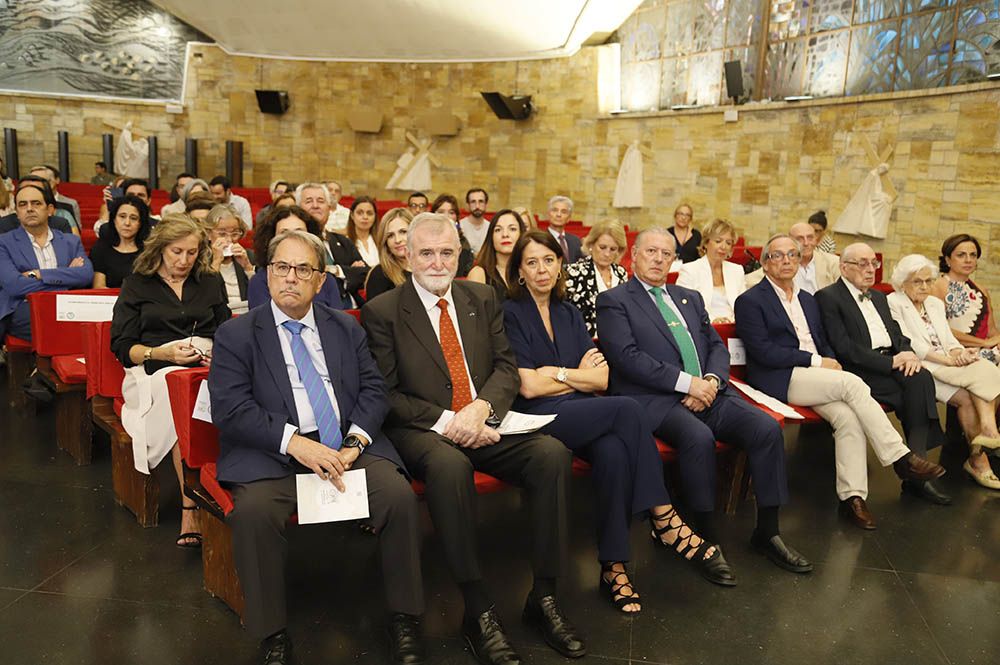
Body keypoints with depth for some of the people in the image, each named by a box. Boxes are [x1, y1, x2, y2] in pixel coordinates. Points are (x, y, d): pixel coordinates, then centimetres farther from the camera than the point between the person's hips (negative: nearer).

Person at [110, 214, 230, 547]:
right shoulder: (137, 285, 16)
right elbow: (122, 346, 8)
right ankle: (190, 506, -35)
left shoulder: (211, 283, 23)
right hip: (155, 371, -2)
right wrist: (161, 353, -10)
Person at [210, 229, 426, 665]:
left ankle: (404, 620, -4)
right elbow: (229, 409, -6)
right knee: (253, 511, -32)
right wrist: (295, 442, -19)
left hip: (349, 446, 2)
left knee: (400, 495, -23)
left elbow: (373, 390, 9)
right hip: (273, 452, -2)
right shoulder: (236, 334, 6)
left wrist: (355, 442, -11)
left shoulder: (347, 328, 16)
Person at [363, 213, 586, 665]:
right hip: (422, 430, -4)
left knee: (553, 453, -23)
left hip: (484, 422, 4)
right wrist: (445, 421, -17)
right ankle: (478, 611, -23)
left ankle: (543, 598, -12)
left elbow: (507, 367, 7)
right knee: (450, 466, -38)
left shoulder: (482, 299, 12)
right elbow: (386, 394, -5)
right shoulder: (381, 312, 0)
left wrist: (481, 408, -14)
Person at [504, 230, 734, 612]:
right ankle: (666, 522, -18)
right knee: (627, 409, -27)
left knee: (613, 452, -30)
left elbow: (601, 379, 10)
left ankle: (614, 566, -22)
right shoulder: (511, 314, 0)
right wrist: (579, 375, 4)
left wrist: (558, 373, -7)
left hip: (583, 415, 5)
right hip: (539, 419, -5)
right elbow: (528, 386, -9)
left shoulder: (569, 314, 18)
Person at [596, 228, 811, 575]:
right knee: (699, 437, -34)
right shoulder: (614, 301, 3)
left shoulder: (690, 298, 24)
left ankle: (767, 533, -3)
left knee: (767, 428, -16)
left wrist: (711, 381, -4)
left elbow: (717, 347, 19)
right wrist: (687, 382, -15)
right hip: (654, 399, -6)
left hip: (707, 392, 6)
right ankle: (707, 539, -17)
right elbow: (627, 357, -10)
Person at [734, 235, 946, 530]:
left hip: (815, 376, 7)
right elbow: (764, 352, -11)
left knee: (848, 416, -23)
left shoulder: (808, 300, 23)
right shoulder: (750, 301, -1)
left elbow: (824, 343, 24)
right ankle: (901, 458, -17)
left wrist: (831, 361, 0)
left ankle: (852, 497, -19)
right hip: (780, 381, -6)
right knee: (852, 383, -25)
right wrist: (815, 361, -12)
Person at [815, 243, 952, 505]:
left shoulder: (879, 297, 26)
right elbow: (844, 348, -12)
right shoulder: (828, 297, -2)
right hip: (861, 370, -7)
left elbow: (898, 335, 20)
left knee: (922, 378, -25)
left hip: (893, 362, 7)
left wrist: (908, 353, -4)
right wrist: (891, 362, -14)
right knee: (916, 395, -26)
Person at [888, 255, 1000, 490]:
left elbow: (949, 339, 16)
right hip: (921, 368, -6)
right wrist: (947, 359, -17)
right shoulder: (892, 303, 1)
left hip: (947, 364, 7)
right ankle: (977, 458, -22)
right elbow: (908, 344, -10)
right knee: (965, 398, -27)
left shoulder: (936, 304, 25)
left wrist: (959, 352, -9)